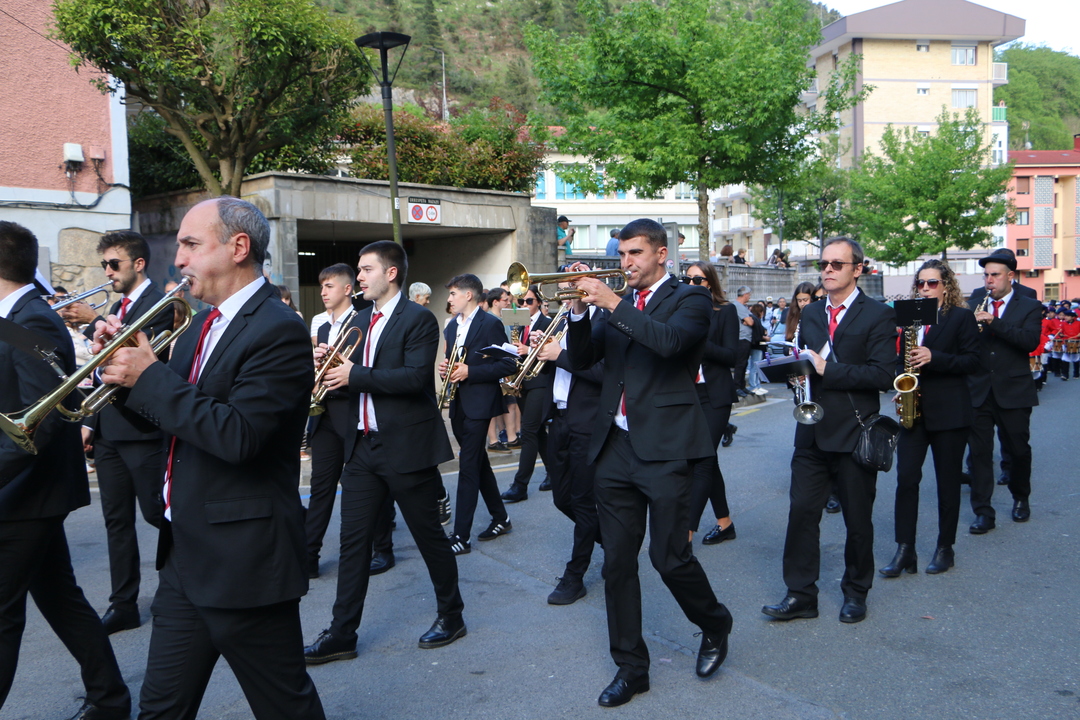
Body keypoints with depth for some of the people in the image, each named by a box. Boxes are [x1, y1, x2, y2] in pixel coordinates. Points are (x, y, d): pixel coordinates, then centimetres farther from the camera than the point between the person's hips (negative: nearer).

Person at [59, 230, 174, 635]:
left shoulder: (159, 303, -9)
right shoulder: (117, 308, 17)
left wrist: (95, 323, -25)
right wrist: (92, 421, 15)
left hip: (142, 431, -8)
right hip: (110, 432, 8)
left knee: (156, 513, -1)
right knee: (117, 520, 10)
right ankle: (123, 605, 18)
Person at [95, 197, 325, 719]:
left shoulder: (278, 331, -17)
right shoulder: (203, 325, 12)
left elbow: (236, 435, -28)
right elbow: (170, 417, 15)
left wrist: (149, 376, -20)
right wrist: (126, 367, -2)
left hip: (242, 558, -8)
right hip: (184, 555, 9)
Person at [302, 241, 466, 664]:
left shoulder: (418, 319, -9)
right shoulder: (362, 319, 14)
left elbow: (415, 377, -22)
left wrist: (355, 375, -18)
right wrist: (335, 368, -2)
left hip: (407, 446, -7)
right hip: (363, 446, 7)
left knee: (429, 535, 6)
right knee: (353, 539, 7)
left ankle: (451, 616, 25)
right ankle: (342, 634, 16)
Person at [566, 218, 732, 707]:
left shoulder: (689, 300, -1)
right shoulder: (617, 304, 16)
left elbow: (670, 340, -22)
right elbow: (581, 360, 9)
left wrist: (613, 303, -22)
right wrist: (581, 310, -5)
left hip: (665, 448, -5)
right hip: (614, 448, 6)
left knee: (670, 557, -2)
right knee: (617, 563, 7)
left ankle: (714, 624, 28)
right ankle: (630, 667, 20)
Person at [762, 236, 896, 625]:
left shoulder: (877, 315, -6)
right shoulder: (810, 314, 13)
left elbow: (882, 375, -15)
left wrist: (827, 370, -19)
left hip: (854, 433, -4)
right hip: (812, 432, 5)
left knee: (858, 519, 9)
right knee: (802, 512, 2)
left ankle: (856, 592, 26)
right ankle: (800, 594, 12)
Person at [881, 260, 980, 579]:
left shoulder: (962, 317, -1)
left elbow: (971, 360, -8)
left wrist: (933, 358, -21)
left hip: (949, 411, -4)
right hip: (914, 409, 4)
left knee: (948, 481, 5)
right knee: (905, 478, -3)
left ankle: (945, 548, 19)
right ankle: (904, 550, 1)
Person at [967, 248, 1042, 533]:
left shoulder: (1029, 307, 3)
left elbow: (1030, 340, -15)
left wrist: (994, 322, -24)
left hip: (1014, 391, -2)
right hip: (978, 390, 2)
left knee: (1018, 450, 10)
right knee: (979, 452, -1)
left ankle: (1020, 499, 33)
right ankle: (983, 512, 3)